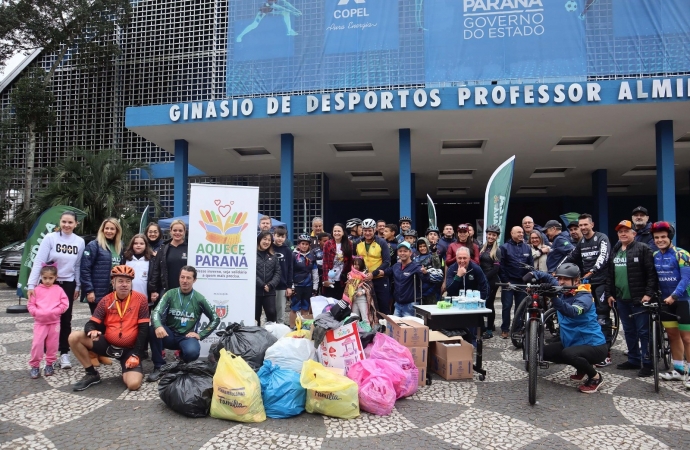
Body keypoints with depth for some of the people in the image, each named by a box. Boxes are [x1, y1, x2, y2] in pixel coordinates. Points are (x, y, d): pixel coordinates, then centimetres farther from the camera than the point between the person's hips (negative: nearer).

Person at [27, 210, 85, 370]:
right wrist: (31, 284, -19)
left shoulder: (79, 242, -1)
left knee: (66, 319, 6)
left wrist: (78, 286, 7)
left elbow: (78, 266, 6)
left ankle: (64, 353, 13)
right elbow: (38, 262, -13)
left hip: (68, 284, 2)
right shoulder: (50, 238, -10)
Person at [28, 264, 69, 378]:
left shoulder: (58, 289, 0)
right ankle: (35, 365, 9)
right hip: (40, 322, 0)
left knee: (52, 344, 8)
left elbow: (65, 304, -3)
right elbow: (30, 305, 1)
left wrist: (53, 312, -15)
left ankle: (49, 364, 22)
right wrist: (37, 312, -15)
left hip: (54, 322, 0)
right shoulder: (37, 289, 1)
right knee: (37, 343, -6)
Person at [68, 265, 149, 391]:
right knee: (74, 337, -16)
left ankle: (134, 369, 14)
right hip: (108, 344, 4)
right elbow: (91, 324, -2)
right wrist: (92, 331, -28)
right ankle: (92, 374, 1)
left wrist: (136, 355, -15)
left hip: (129, 349, -4)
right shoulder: (106, 301, 0)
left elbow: (143, 329, -10)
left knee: (133, 384, -25)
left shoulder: (141, 299, -10)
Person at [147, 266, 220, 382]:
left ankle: (183, 355, 6)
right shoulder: (170, 294, -2)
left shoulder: (199, 298, -3)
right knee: (154, 329, -30)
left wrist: (200, 335, -5)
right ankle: (158, 367, -13)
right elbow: (156, 312, -16)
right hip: (170, 335, 2)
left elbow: (215, 319, 3)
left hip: (187, 337, -2)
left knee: (192, 352, -35)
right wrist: (158, 326, -39)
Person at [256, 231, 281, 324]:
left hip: (269, 292, 3)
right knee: (256, 315, 6)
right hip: (255, 291, -3)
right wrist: (262, 285, -12)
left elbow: (277, 273, 6)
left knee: (271, 313, -6)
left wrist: (270, 285, -10)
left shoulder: (273, 256, 12)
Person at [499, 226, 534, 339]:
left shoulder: (527, 248, 9)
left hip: (522, 282, 3)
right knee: (507, 306, -1)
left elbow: (531, 265, 9)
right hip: (509, 282, -3)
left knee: (521, 306, 9)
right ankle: (504, 329, 5)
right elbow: (501, 266, -5)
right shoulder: (505, 247, -2)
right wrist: (505, 281, -9)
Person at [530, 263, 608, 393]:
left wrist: (554, 298, -56)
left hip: (594, 345, -8)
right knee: (544, 352, 4)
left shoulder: (584, 296, -21)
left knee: (568, 353, -35)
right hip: (572, 342, 8)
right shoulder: (563, 289, 0)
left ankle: (595, 377, -4)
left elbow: (572, 312, -42)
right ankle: (582, 367, 21)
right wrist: (532, 275, -13)